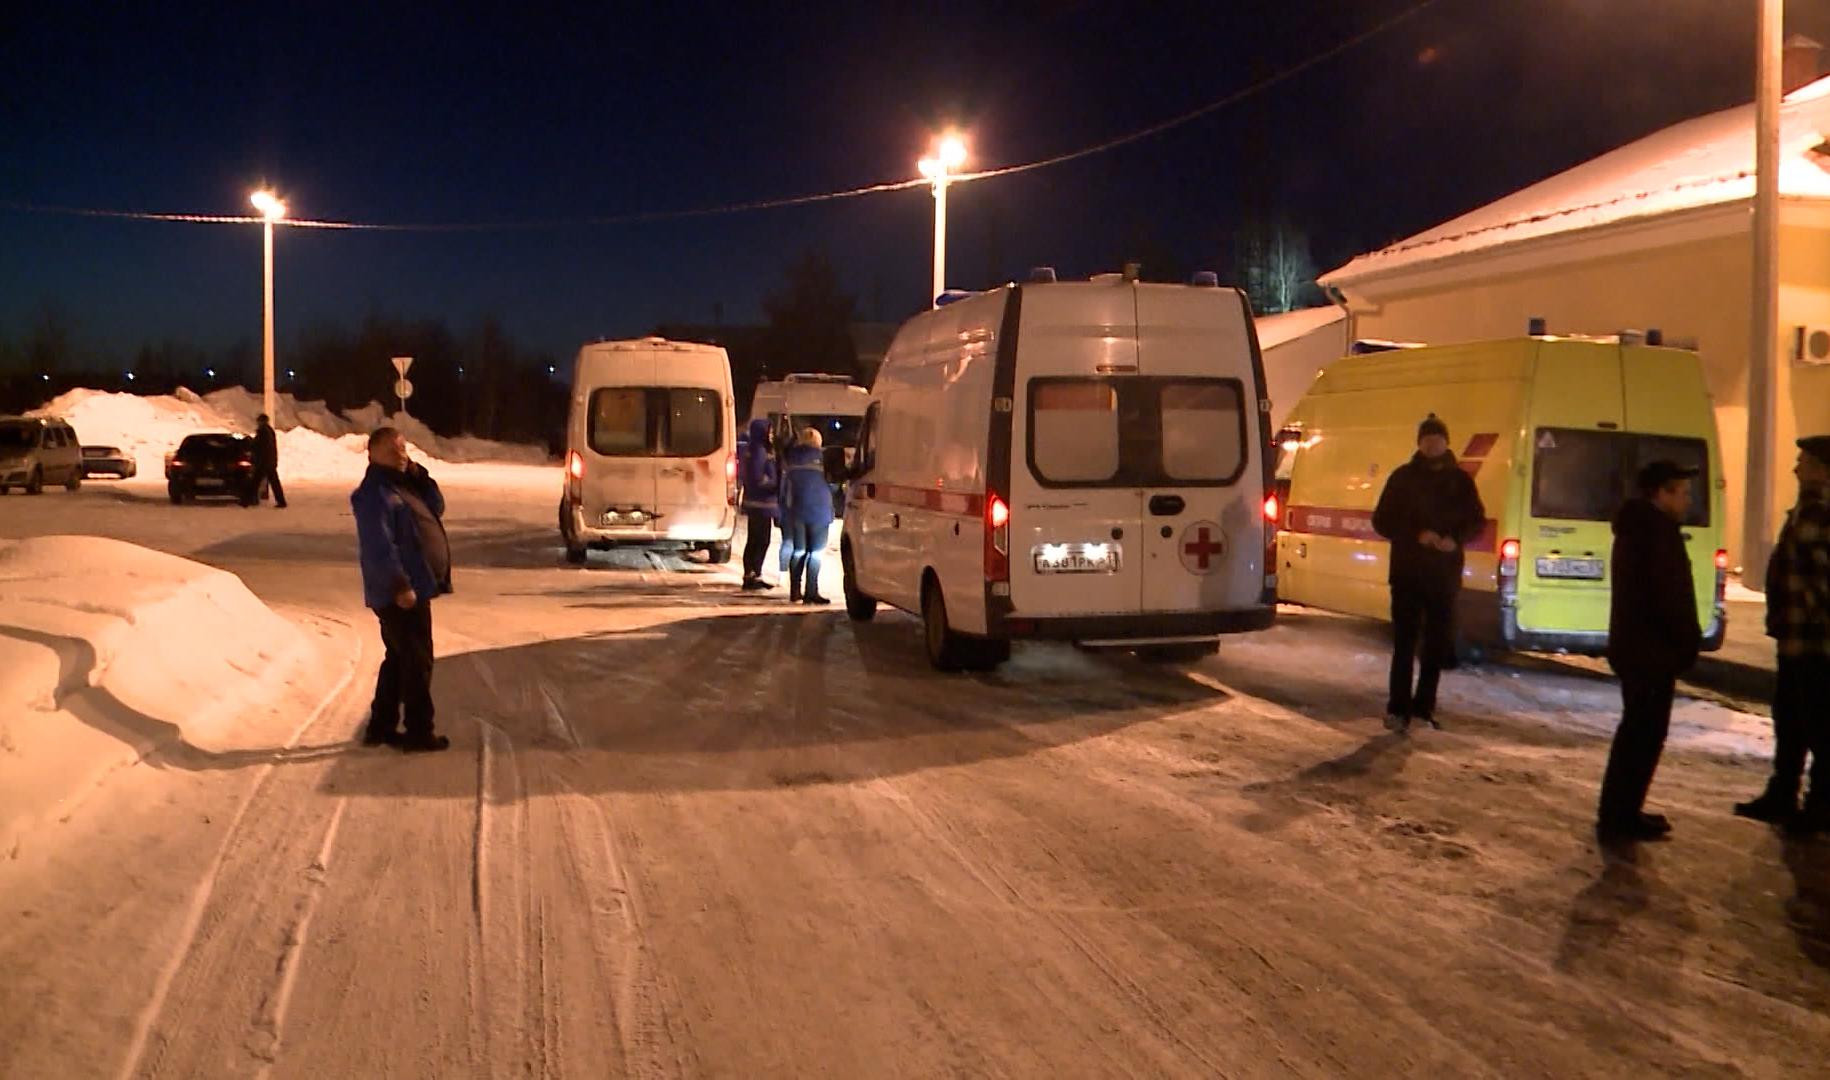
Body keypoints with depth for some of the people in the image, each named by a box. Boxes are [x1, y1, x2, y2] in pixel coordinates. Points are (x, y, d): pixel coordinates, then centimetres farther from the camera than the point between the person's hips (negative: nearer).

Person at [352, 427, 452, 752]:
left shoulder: (404, 484, 16)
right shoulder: (374, 493, -15)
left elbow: (436, 508, 14)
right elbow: (379, 546, -23)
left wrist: (419, 475, 2)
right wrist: (400, 585, -27)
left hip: (416, 588, 10)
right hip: (401, 594, -10)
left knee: (400, 659, 16)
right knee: (417, 661, -5)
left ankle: (381, 726, 25)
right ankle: (419, 732, 2)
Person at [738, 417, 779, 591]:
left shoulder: (750, 448, 15)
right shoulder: (759, 449, -16)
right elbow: (758, 477, -21)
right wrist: (774, 484, -9)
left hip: (754, 501, 10)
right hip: (761, 502, -10)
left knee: (753, 541, 13)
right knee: (762, 541, -6)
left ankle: (750, 576, 18)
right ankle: (754, 576, -4)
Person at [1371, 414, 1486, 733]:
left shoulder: (1460, 480, 7)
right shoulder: (1403, 477, 3)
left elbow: (1477, 522, 10)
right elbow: (1381, 521, 1)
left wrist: (1456, 540, -11)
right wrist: (1416, 535, -14)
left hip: (1444, 573, 2)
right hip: (1407, 571, -2)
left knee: (1439, 642, 7)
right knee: (1404, 641, -4)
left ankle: (1424, 704, 19)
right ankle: (1398, 707, 0)